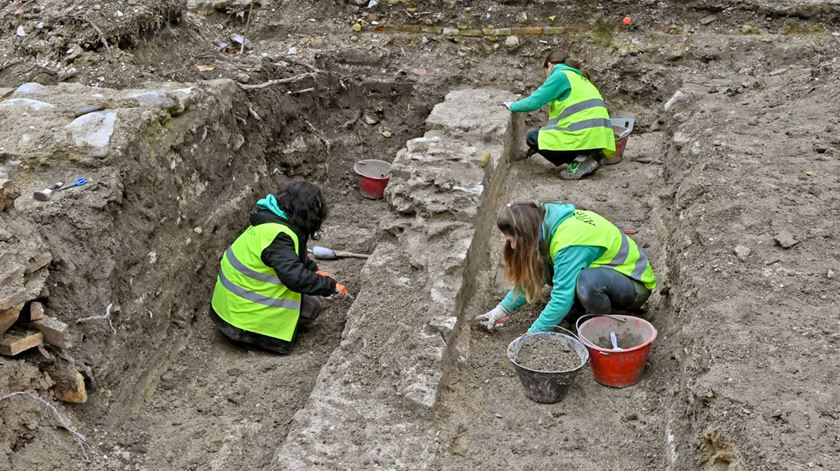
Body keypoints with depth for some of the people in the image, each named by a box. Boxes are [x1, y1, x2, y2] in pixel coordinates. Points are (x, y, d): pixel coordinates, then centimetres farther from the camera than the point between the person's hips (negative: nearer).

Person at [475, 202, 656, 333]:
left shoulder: (568, 243, -32)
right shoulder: (546, 223, -6)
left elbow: (562, 299, -34)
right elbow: (532, 275, 5)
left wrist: (530, 336, -27)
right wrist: (502, 309, -1)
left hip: (636, 284, -8)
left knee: (588, 280, -40)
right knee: (540, 265, -8)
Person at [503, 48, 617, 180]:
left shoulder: (560, 75, -2)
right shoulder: (578, 77, 26)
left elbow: (534, 102, -7)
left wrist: (513, 106, 13)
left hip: (585, 136, -9)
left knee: (533, 138, 4)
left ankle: (581, 160, -6)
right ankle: (591, 156, 9)